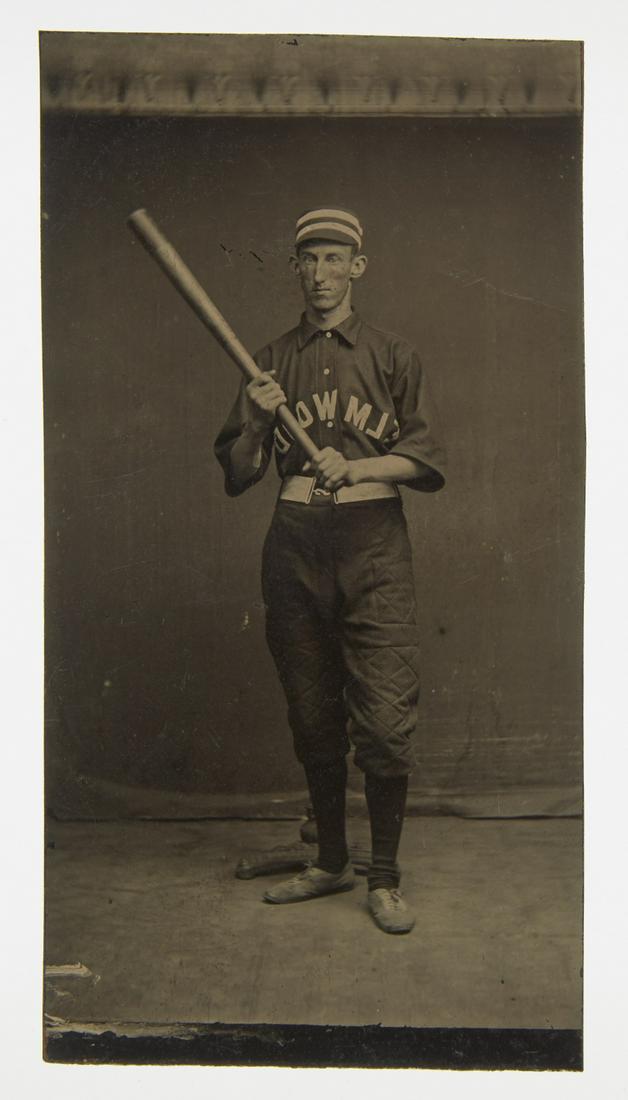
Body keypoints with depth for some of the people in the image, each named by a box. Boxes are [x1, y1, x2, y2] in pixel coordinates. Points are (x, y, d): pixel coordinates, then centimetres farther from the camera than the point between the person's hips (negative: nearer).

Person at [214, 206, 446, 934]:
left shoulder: (393, 357, 8)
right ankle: (330, 863, 25)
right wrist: (256, 422, -8)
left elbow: (428, 463, 2)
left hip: (374, 547, -2)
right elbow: (236, 476, 10)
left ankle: (384, 879, 9)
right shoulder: (270, 363, 14)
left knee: (385, 722, -6)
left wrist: (357, 465, -13)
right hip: (295, 547, 2)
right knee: (313, 720, 9)